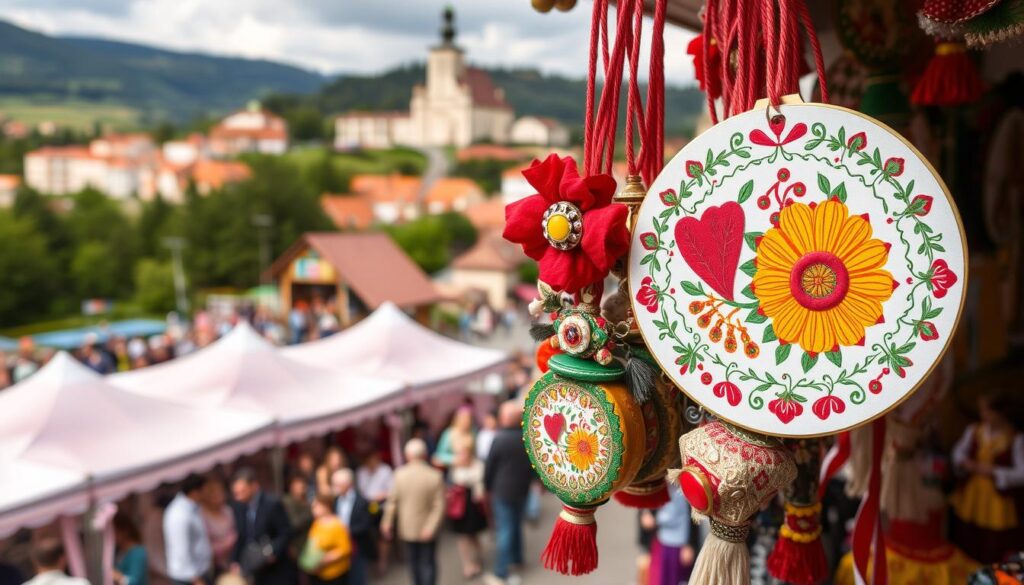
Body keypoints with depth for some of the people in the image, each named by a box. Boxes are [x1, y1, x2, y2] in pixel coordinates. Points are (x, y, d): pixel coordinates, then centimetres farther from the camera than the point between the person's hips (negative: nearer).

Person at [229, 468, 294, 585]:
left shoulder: (273, 504, -13)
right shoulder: (238, 506, 4)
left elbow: (286, 534, -10)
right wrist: (235, 561, 0)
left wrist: (273, 552, -23)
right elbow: (239, 537, 9)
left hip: (276, 570, -5)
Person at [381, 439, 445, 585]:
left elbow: (392, 500, -7)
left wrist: (387, 522, 5)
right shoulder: (435, 476, -17)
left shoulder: (400, 474, -15)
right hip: (427, 529, -2)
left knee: (414, 561, 22)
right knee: (428, 563, 10)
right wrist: (430, 527, -15)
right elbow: (439, 506, -18)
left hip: (407, 528, 2)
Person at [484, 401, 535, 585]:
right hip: (522, 490, 5)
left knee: (504, 530, -1)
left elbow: (489, 466, -10)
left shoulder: (500, 439, -19)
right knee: (516, 525, 24)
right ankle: (517, 558, 41)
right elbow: (534, 465, 5)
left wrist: (487, 486, 5)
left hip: (502, 490, -5)